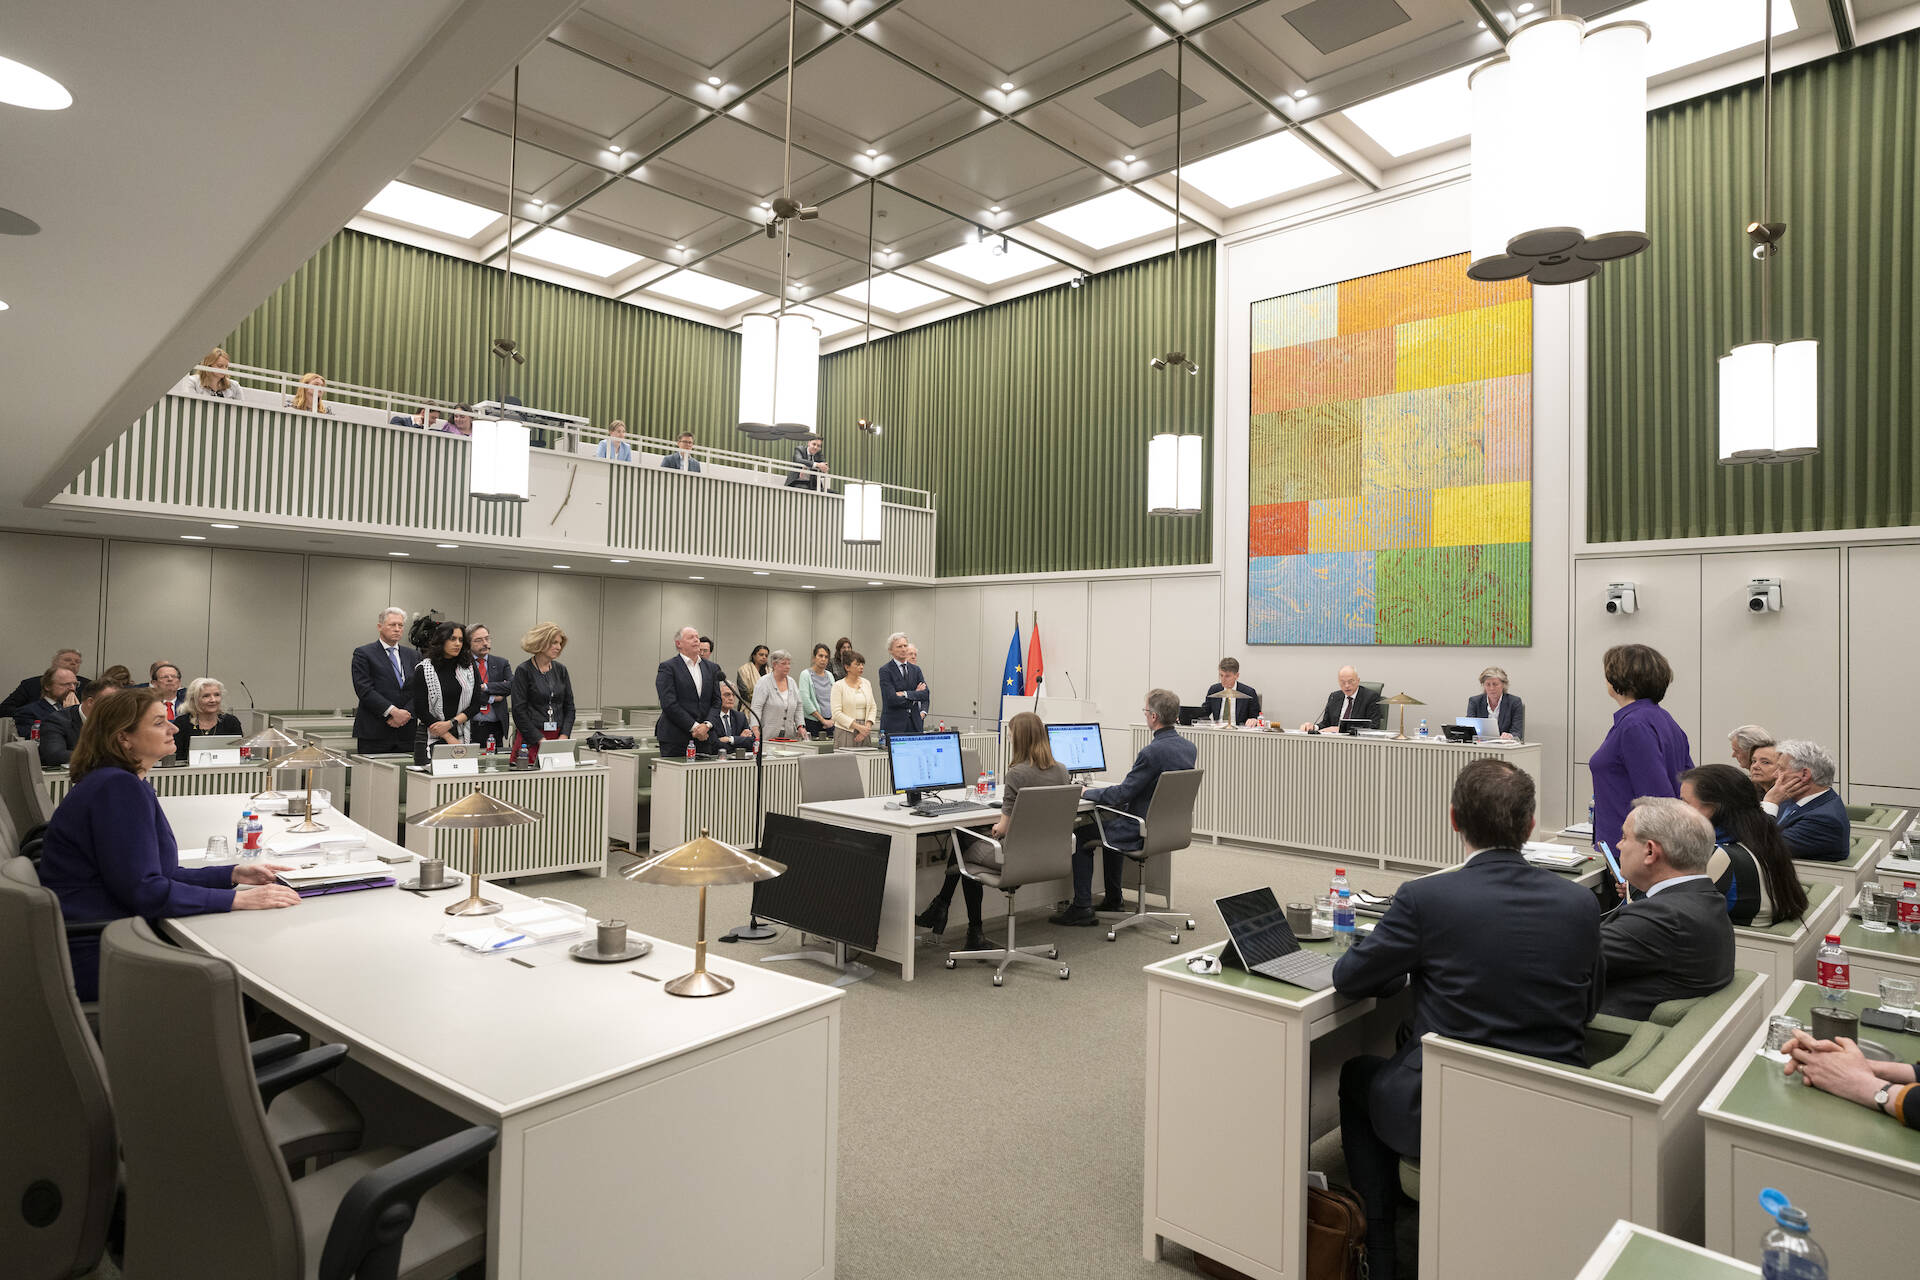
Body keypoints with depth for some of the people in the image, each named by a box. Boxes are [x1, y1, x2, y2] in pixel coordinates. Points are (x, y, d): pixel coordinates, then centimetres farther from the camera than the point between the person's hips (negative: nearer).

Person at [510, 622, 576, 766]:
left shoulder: (561, 670, 10)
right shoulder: (523, 671, -4)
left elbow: (569, 707, 11)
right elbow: (519, 711, -8)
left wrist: (563, 736, -4)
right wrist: (541, 740, -13)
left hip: (558, 738, 4)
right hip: (530, 740, -4)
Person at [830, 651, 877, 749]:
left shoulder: (866, 683, 11)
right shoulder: (838, 685, -4)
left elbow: (872, 708, 12)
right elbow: (837, 713, -11)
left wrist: (867, 726, -5)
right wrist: (858, 726, -17)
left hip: (864, 732, 4)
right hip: (846, 731, -4)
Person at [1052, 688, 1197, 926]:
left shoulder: (1152, 752, -26)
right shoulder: (1190, 748, 1)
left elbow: (1121, 795, -20)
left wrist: (1086, 792, -5)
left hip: (1143, 833, -9)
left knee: (1082, 835, 8)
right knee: (1110, 826, 32)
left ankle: (1081, 908, 9)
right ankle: (1113, 899, 38)